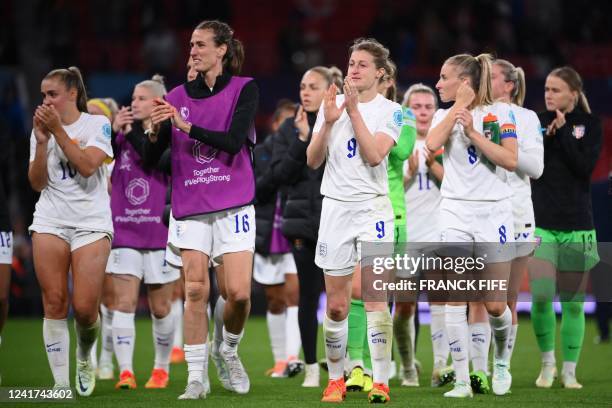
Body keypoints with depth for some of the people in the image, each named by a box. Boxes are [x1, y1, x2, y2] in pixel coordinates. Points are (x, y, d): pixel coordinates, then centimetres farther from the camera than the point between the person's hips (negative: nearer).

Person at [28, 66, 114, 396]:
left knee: (85, 308, -11)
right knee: (54, 303, -5)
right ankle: (60, 384, -1)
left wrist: (58, 130, -16)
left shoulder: (97, 124, 1)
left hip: (91, 222, -3)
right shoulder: (40, 130, 11)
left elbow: (87, 166, -15)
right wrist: (42, 142, -9)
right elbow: (37, 183, 3)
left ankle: (85, 358, 20)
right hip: (50, 221, 3)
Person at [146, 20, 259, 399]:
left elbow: (233, 141, -16)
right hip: (190, 207, 2)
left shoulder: (244, 89, -2)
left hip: (233, 206, -2)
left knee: (239, 292, -7)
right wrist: (155, 130, -14)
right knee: (196, 290, -3)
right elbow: (151, 157, 6)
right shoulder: (178, 96, 6)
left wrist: (186, 126, -21)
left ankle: (230, 350, 22)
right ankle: (196, 378, 2)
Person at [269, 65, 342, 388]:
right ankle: (311, 366, 15)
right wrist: (302, 139, -9)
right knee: (308, 295, 6)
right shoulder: (290, 128, 8)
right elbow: (279, 173, -1)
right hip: (304, 220, 3)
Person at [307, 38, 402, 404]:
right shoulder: (332, 103, 9)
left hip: (372, 206, -3)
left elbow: (374, 155, -15)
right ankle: (336, 380, 16)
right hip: (335, 206, 3)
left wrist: (354, 111, -15)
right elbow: (313, 160, 4)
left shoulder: (390, 111, 0)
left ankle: (381, 382, -11)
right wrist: (328, 122, -10)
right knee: (336, 305, 4)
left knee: (375, 297, -12)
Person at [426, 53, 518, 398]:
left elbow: (511, 161, -13)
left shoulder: (499, 112, -1)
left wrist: (472, 131, -16)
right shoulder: (445, 115, 7)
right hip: (455, 213, 3)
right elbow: (432, 144, -14)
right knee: (455, 300, -6)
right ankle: (462, 380, -3)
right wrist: (459, 106, -9)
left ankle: (502, 362, 27)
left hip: (493, 213, -2)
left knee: (495, 305, -1)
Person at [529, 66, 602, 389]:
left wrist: (562, 132, -13)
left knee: (573, 302, 2)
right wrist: (546, 135, -13)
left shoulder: (589, 125, 2)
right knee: (541, 295, -13)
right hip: (541, 223, 0)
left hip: (576, 225, 0)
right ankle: (547, 361, 8)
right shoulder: (537, 122, 4)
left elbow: (585, 166, -11)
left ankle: (569, 371, 14)